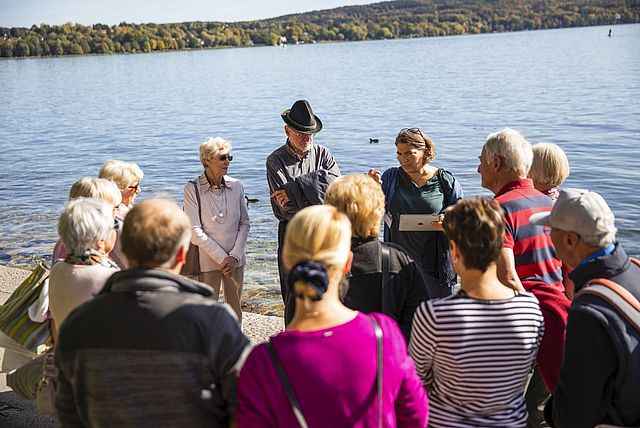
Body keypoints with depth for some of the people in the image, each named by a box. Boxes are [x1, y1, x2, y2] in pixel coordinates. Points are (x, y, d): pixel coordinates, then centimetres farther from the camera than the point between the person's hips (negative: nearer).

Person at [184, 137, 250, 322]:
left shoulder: (236, 186, 4)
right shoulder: (192, 189, -8)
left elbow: (244, 223, 6)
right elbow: (195, 231, -11)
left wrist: (235, 255, -6)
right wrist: (221, 258, -13)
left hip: (235, 259, 4)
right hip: (207, 260, -4)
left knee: (235, 310, 8)